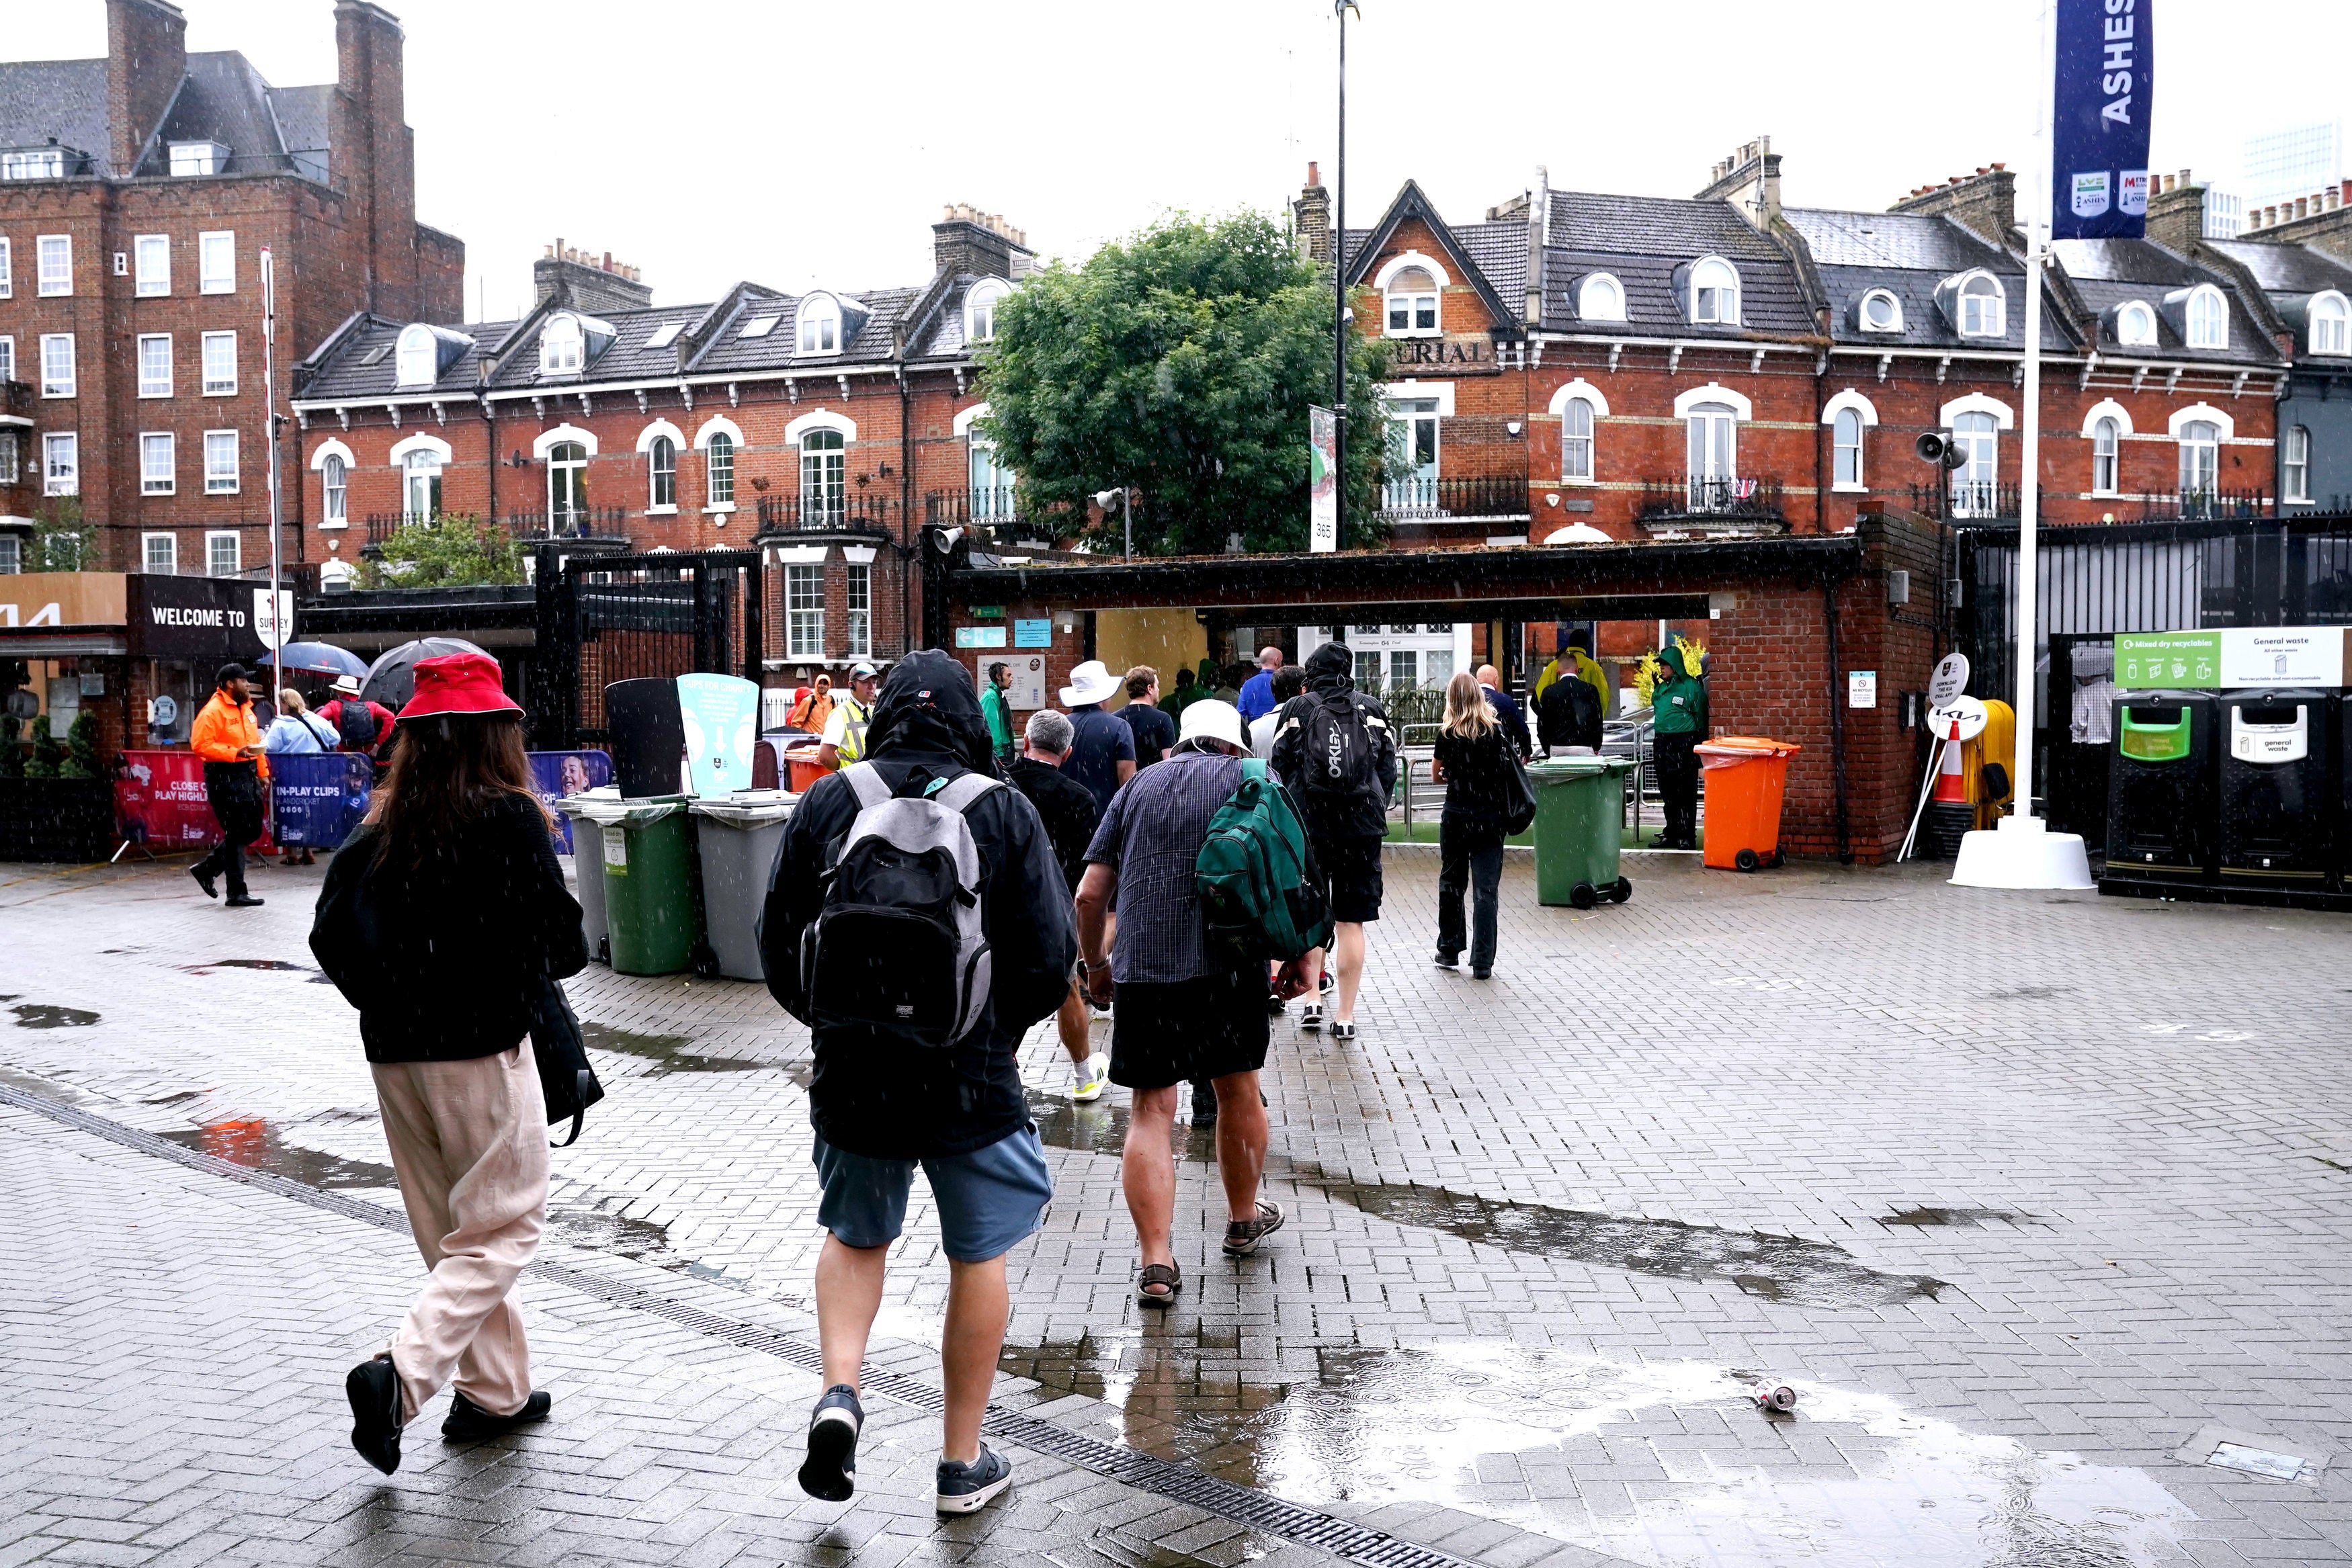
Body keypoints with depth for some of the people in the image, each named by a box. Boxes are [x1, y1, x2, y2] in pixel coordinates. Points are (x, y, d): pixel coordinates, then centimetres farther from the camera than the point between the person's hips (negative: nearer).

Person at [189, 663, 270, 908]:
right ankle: (236, 893, 3)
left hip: (247, 776, 9)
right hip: (225, 777, -9)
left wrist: (262, 772, 17)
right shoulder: (213, 711, -12)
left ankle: (207, 869, 28)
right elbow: (200, 745, -19)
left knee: (252, 831, 13)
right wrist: (236, 753, -25)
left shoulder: (245, 709, 16)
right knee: (237, 834, -5)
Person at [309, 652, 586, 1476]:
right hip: (482, 1046, -6)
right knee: (503, 1227, 5)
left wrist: (386, 999, 14)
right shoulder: (511, 819, -12)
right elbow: (558, 936, -12)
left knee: (452, 1227, 16)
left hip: (395, 1050, 6)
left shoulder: (383, 823, 2)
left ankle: (496, 1391, 25)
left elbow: (332, 932, 1)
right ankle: (403, 1371, -12)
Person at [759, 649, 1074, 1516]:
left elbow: (778, 942, 3)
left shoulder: (826, 803, -2)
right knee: (978, 1258, 13)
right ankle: (963, 1463, 22)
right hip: (972, 1080, -2)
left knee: (855, 1236, 24)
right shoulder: (1005, 810, -8)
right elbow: (1051, 956, -7)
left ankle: (839, 1392, 6)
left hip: (853, 1073, 2)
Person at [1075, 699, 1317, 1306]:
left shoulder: (1140, 786, 17)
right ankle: (1243, 1220, 38)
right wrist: (1305, 952, 6)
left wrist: (1096, 966, 24)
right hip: (1228, 963, -1)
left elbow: (1089, 895, 11)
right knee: (1237, 1090, 19)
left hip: (1142, 967, 1)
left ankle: (1156, 1263, -1)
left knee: (1150, 1112, 5)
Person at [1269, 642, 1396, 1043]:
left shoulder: (1297, 709, 1)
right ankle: (1345, 1014, 6)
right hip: (1362, 829, 1)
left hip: (1307, 825, -1)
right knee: (1350, 922, 4)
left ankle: (1311, 1001, 9)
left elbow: (1280, 767, 0)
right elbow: (1388, 770, 6)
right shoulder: (1372, 711, 5)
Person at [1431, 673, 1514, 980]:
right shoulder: (1497, 730, -3)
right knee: (1485, 889, 1)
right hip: (1490, 816, 0)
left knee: (1451, 883, 15)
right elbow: (1507, 770, 2)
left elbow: (1436, 774, 7)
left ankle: (1449, 951, 23)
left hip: (1456, 814, 0)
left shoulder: (1448, 734, -4)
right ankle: (1482, 962, 0)